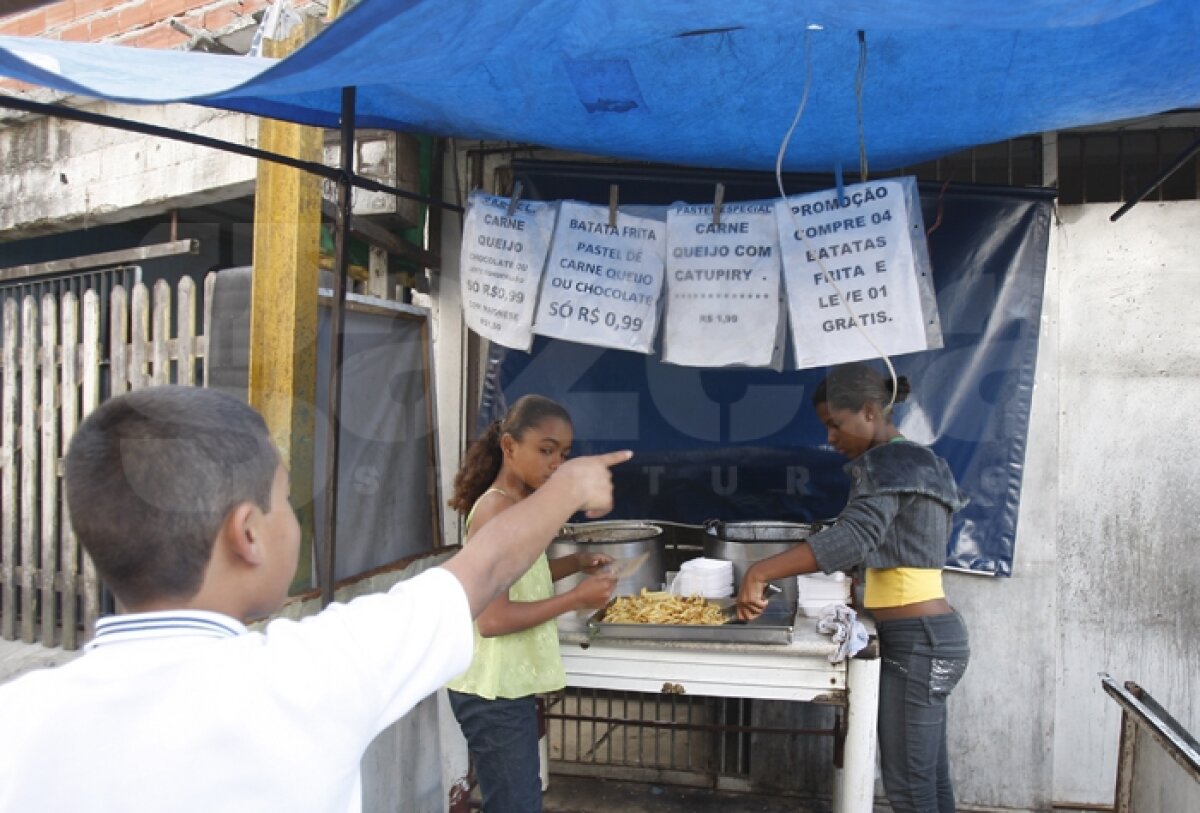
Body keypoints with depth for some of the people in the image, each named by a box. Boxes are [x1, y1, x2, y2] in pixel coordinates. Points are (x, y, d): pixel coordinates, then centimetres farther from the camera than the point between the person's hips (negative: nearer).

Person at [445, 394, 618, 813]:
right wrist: (576, 598, -21)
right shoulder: (495, 510, -20)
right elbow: (493, 618, -26)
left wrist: (574, 563, 7)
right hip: (494, 691, -10)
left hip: (510, 685, 10)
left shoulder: (519, 506, 8)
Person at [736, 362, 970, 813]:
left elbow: (854, 535, -33)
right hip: (931, 636, 10)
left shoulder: (887, 465, -16)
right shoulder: (917, 462, 15)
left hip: (915, 641, -10)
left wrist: (760, 572, -37)